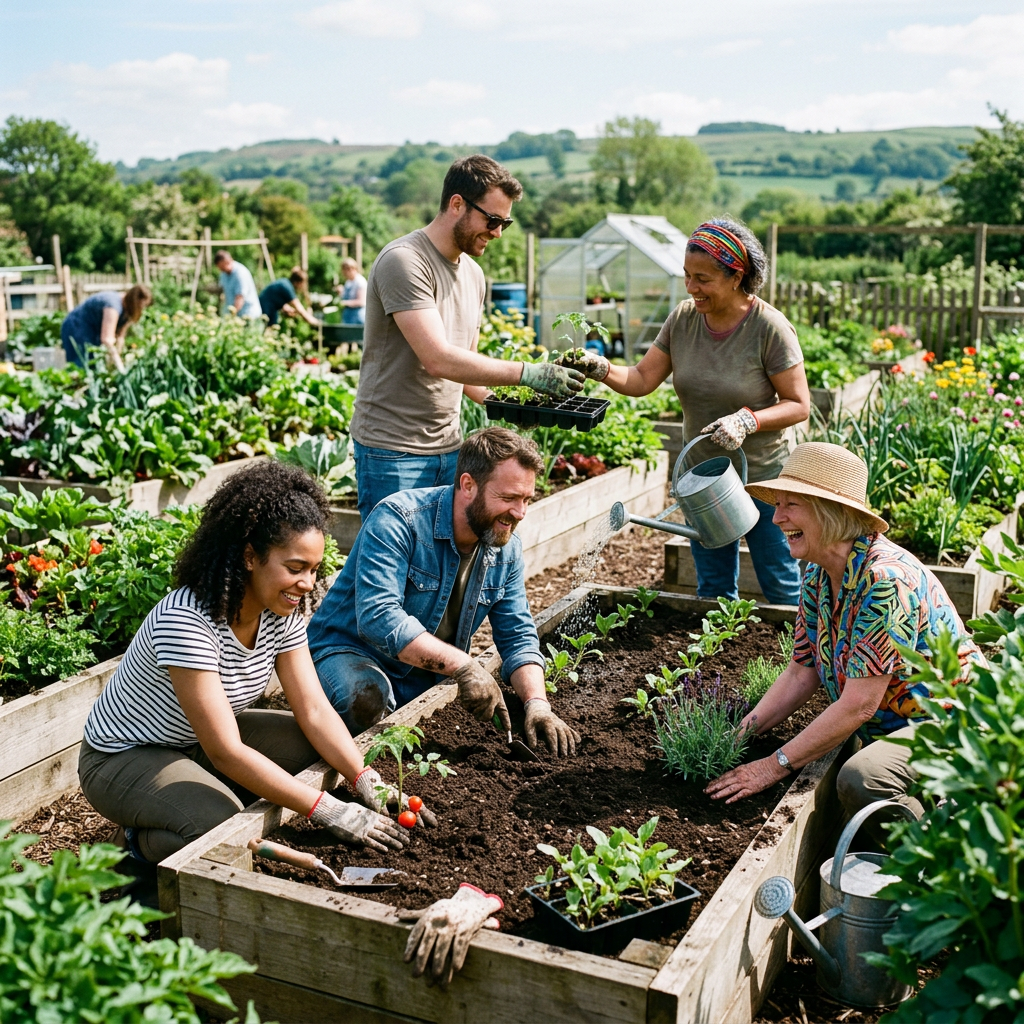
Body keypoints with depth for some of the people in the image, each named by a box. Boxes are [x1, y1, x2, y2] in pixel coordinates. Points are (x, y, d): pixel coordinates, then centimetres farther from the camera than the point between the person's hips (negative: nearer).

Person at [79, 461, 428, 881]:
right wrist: (328, 811, -38)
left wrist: (367, 781, -27)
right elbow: (226, 752, -35)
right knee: (224, 825, -32)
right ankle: (145, 840, 0)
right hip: (126, 757, -7)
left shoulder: (281, 613, -10)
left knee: (320, 746, -9)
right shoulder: (186, 620, -34)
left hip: (201, 744, 8)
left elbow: (315, 710, -12)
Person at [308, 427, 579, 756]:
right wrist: (462, 664, -40)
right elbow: (377, 618, -34)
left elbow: (518, 637, 1)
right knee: (367, 698, -37)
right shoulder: (398, 520, -24)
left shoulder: (507, 549, -2)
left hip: (429, 681, 6)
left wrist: (537, 704, -17)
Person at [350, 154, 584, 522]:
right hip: (394, 450, -7)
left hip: (449, 447, 8)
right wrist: (528, 373, -24)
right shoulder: (403, 261, -15)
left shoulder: (473, 275, 13)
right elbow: (438, 360, -25)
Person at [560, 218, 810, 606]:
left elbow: (799, 405, -14)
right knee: (713, 591, 18)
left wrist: (746, 420, -29)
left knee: (782, 589, 7)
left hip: (762, 478, -5)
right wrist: (600, 368, -20)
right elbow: (642, 379, -2)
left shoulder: (770, 328, -17)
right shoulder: (683, 318, -4)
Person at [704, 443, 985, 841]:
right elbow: (801, 673, 5)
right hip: (894, 730, 8)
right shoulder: (818, 575, 1)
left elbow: (859, 705, -26)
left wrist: (775, 765, -22)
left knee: (861, 778, -34)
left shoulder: (884, 577, -26)